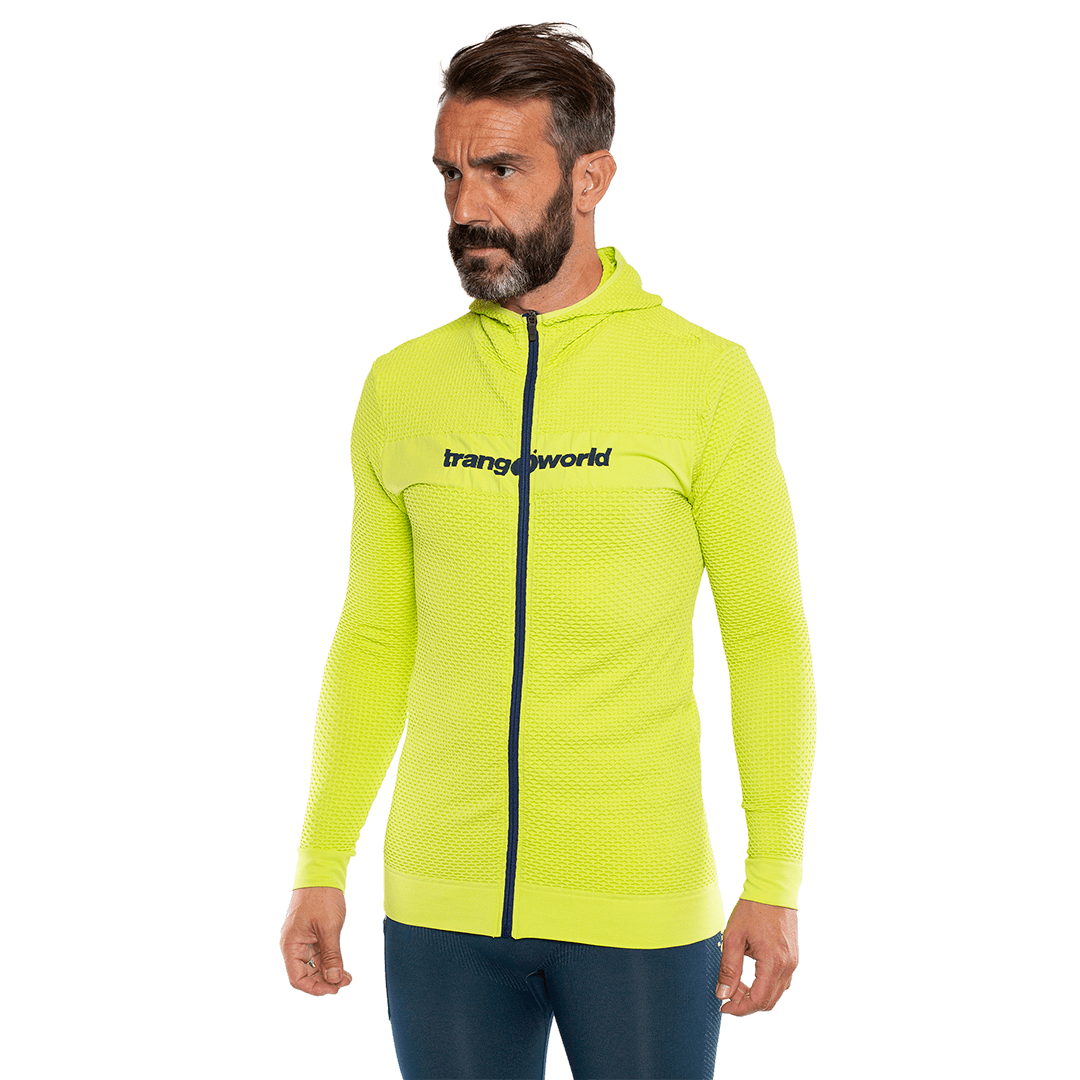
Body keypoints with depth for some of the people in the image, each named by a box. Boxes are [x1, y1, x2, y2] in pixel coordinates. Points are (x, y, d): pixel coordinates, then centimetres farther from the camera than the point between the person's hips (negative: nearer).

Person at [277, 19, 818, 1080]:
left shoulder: (705, 375, -4)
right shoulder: (400, 385, 5)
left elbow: (767, 633, -2)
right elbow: (374, 638, 11)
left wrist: (775, 881, -7)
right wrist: (319, 866, 6)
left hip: (642, 903, -2)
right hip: (441, 906, 3)